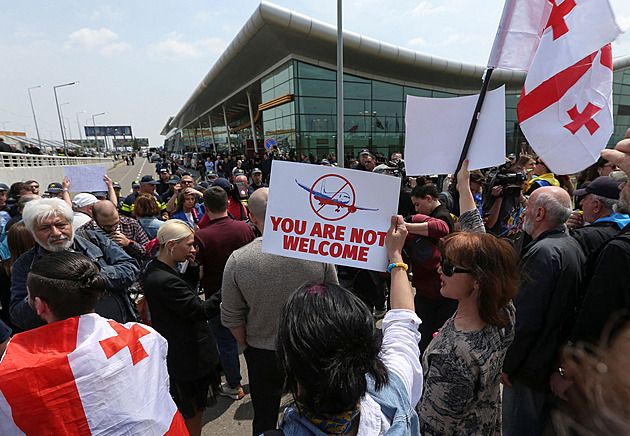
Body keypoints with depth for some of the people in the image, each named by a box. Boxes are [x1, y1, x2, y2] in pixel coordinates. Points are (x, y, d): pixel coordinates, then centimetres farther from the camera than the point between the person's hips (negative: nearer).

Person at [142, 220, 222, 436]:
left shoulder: (154, 269, 1)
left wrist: (192, 265, -3)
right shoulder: (165, 281, -31)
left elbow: (186, 290, 11)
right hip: (189, 357, -10)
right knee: (194, 412, 12)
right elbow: (200, 309, -28)